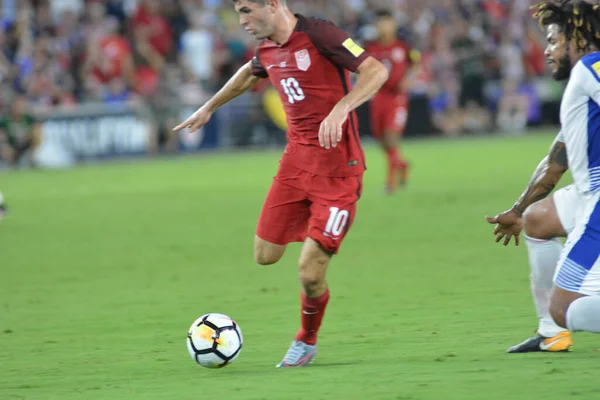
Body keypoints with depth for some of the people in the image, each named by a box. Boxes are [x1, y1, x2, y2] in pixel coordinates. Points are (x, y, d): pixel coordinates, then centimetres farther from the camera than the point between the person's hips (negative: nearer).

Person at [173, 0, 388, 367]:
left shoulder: (317, 34, -15)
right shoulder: (267, 51, 8)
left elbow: (377, 71, -21)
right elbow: (249, 74, 33)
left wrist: (340, 109, -35)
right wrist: (209, 108, 42)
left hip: (338, 168, -7)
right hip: (296, 161, 7)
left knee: (310, 274, -9)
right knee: (265, 255, 0)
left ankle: (307, 342, 18)